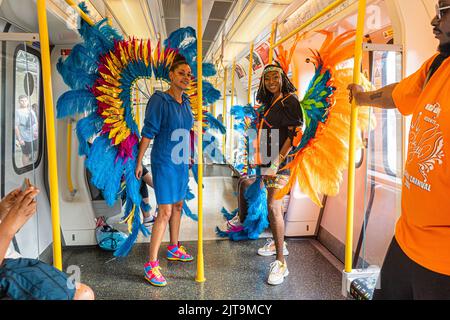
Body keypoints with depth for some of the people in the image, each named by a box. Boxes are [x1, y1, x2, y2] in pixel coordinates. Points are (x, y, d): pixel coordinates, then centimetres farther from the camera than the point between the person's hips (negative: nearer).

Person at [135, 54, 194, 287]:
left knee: (177, 205, 17)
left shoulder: (185, 101, 6)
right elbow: (148, 133, -14)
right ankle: (151, 265, -1)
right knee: (165, 212, -9)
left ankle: (174, 249, 34)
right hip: (164, 161, -8)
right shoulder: (159, 100, -15)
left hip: (181, 161, 8)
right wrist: (139, 162, -11)